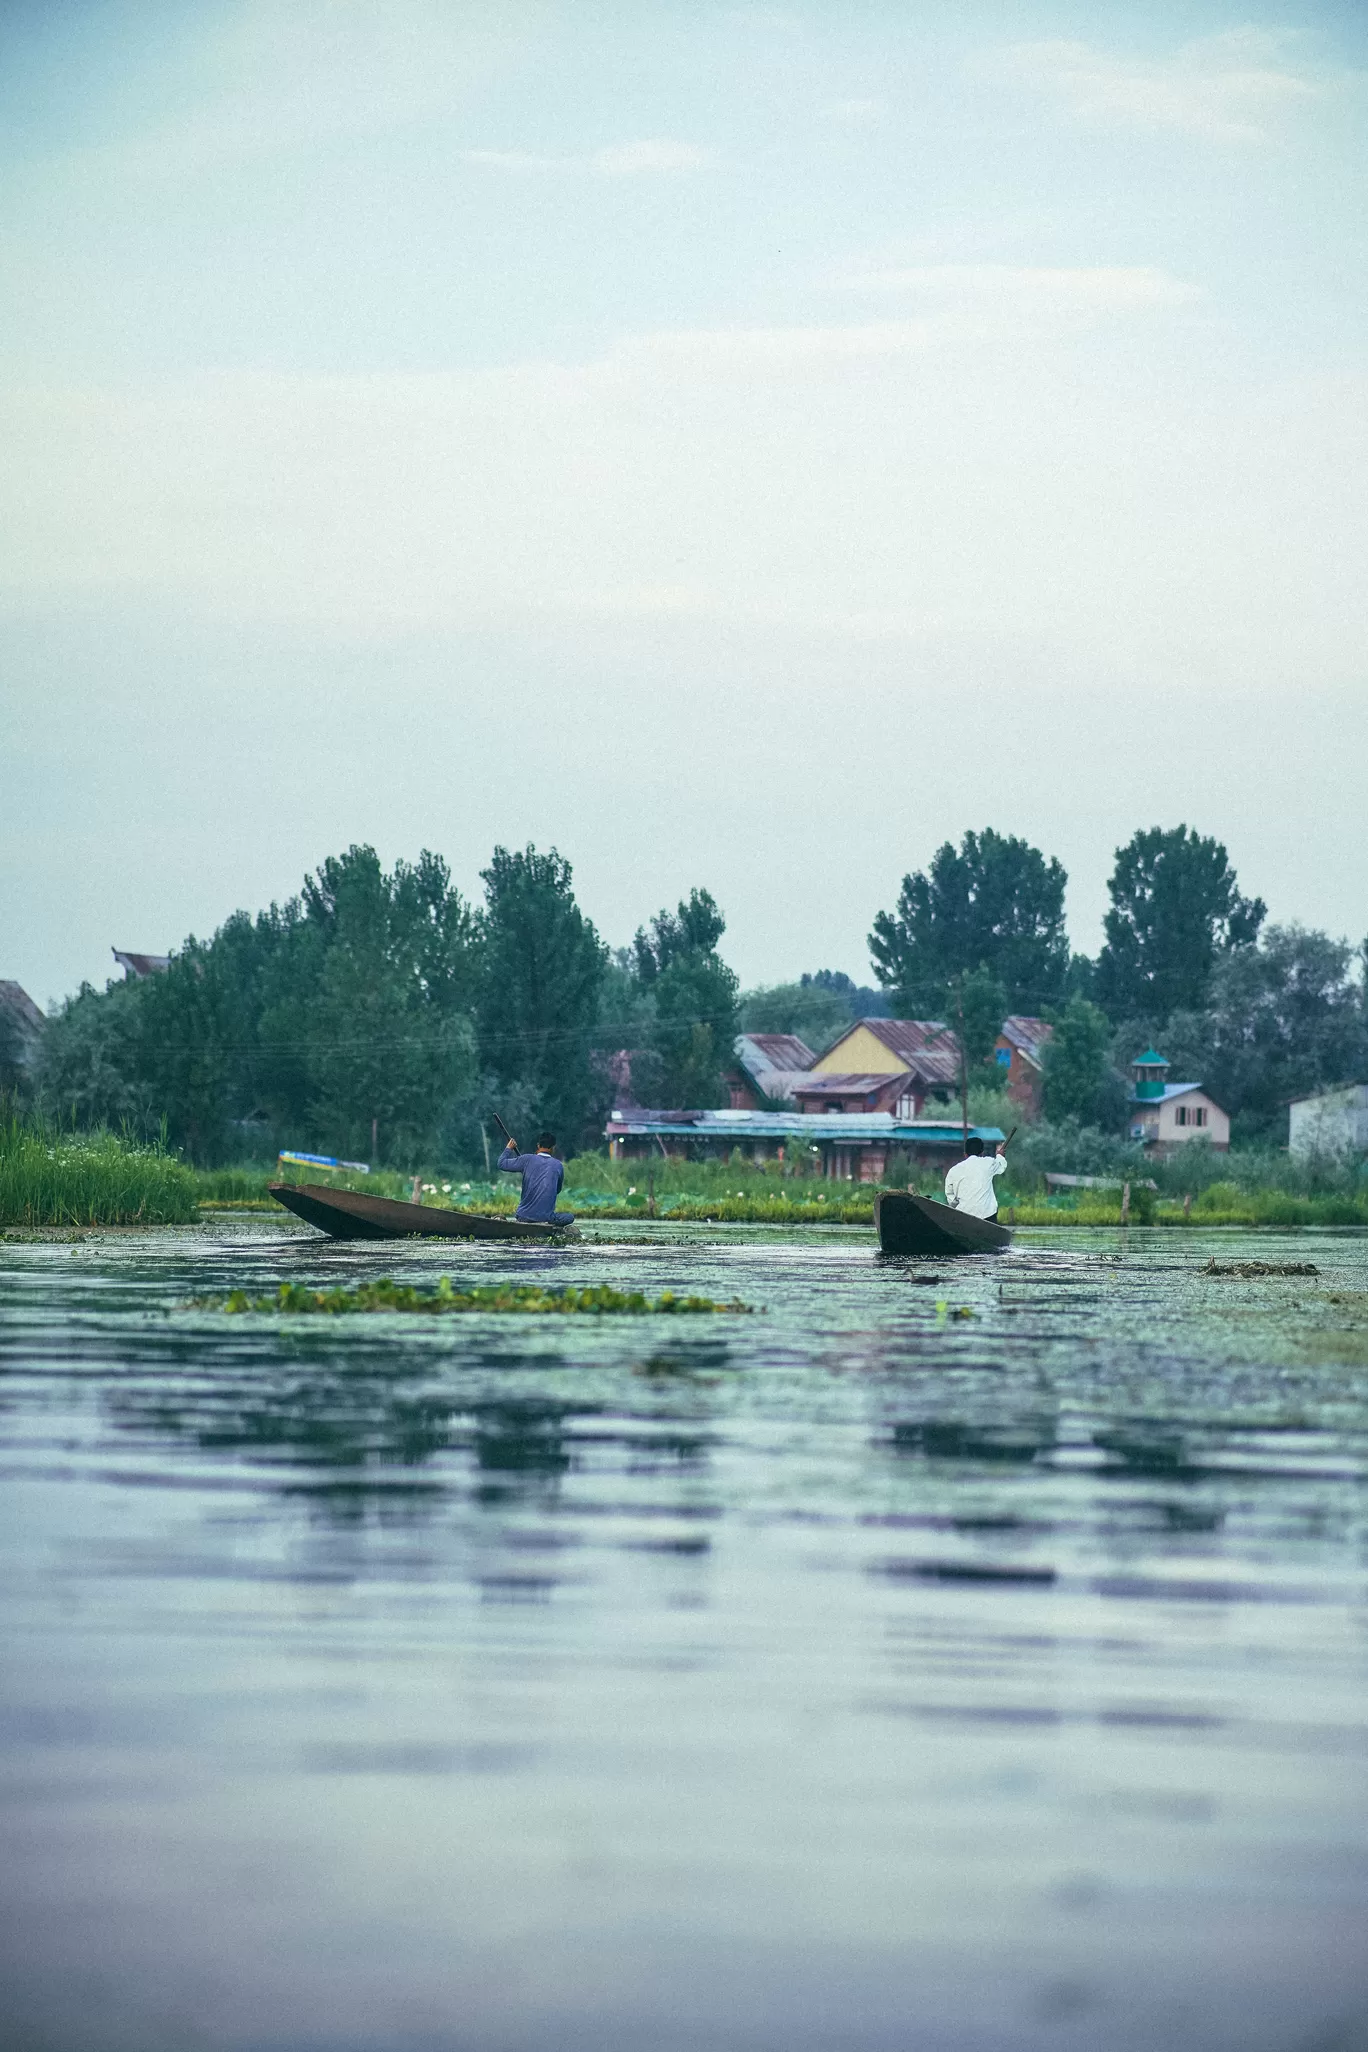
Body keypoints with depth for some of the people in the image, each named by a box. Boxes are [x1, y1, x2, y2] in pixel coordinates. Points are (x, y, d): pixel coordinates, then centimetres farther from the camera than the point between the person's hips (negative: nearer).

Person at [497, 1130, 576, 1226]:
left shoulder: (527, 1159, -4)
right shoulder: (558, 1166, 2)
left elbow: (501, 1164, 4)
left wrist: (508, 1149, 22)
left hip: (525, 1216, 1)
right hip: (546, 1217, -1)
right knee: (570, 1217, 22)